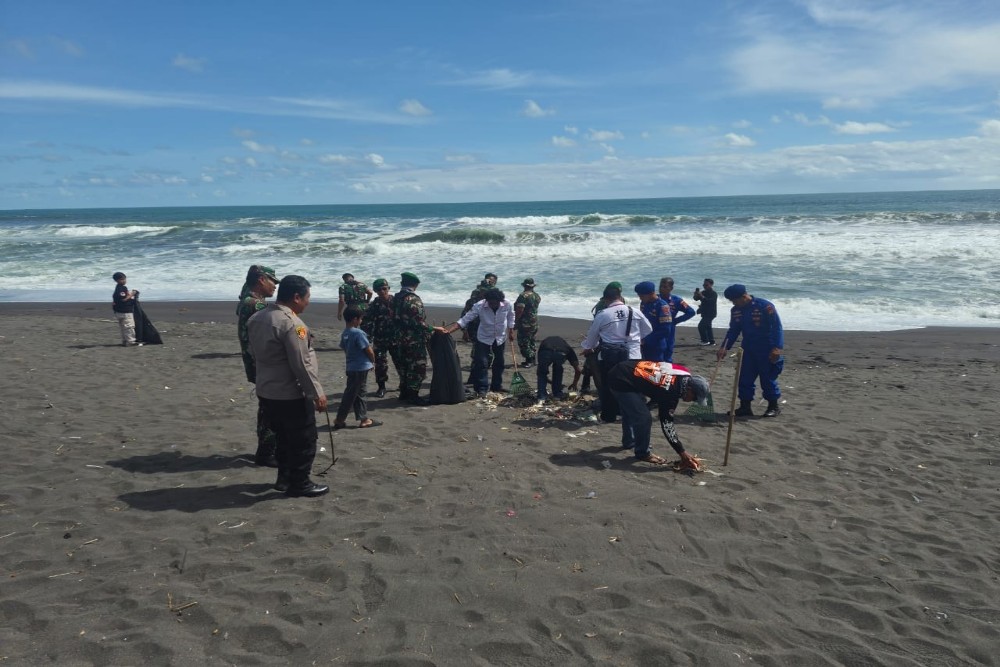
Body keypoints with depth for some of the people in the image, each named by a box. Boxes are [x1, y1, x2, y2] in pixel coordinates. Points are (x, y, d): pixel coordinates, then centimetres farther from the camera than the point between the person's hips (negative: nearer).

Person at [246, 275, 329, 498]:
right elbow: (301, 364, -24)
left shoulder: (256, 318, 6)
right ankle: (299, 484, 15)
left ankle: (284, 478, 32)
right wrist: (316, 393, -17)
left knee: (284, 437, 22)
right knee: (304, 440, 6)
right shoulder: (291, 323, -23)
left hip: (266, 391, 9)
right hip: (291, 394, -9)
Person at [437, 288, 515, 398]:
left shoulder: (507, 305, -22)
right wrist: (447, 330, -36)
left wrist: (511, 332, 5)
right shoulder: (479, 306, -27)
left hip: (501, 338, 2)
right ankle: (482, 389, 2)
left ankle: (497, 386, 31)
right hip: (484, 338, -2)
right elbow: (464, 320, -27)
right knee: (482, 363, -8)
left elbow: (510, 317, -1)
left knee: (499, 363, 14)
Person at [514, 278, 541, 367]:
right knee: (531, 342, 18)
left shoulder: (523, 295, -17)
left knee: (523, 343, -3)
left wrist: (515, 322, -18)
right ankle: (532, 360, 24)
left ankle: (529, 361, -6)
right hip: (535, 323, 9)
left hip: (525, 324, -8)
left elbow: (519, 310, -23)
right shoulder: (536, 295, 7)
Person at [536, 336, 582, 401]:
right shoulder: (568, 347, 40)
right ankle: (557, 394, 32)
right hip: (560, 354, 0)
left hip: (544, 352, 0)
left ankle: (542, 396, 19)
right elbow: (578, 370, 39)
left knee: (542, 372, 27)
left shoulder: (544, 341, 44)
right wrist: (574, 384, 55)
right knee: (558, 370, 32)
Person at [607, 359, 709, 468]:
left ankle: (628, 442, 49)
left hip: (622, 371, 10)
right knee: (644, 418, -9)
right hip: (621, 381, -10)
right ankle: (643, 453, 11)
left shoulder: (684, 375, -2)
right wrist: (683, 453, -17)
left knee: (630, 412, 28)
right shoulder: (670, 391, -24)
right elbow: (667, 423, -20)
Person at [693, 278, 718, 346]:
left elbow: (710, 301, -30)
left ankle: (705, 340, -9)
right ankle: (712, 341, 26)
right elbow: (696, 299, 6)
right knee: (708, 327, 16)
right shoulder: (703, 292, 8)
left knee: (701, 326, -17)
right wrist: (696, 295, -16)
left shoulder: (714, 293, -14)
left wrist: (702, 297, -38)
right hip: (705, 313, 9)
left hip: (710, 313, -9)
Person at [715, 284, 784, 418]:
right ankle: (745, 407, 13)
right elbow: (733, 331, 10)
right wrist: (724, 347, -1)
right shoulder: (735, 311, 3)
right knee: (744, 379, 4)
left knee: (768, 380, 1)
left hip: (767, 352, -6)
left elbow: (777, 327, -16)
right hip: (748, 350, 6)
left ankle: (773, 407, 16)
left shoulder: (765, 306, -16)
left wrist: (777, 347, -24)